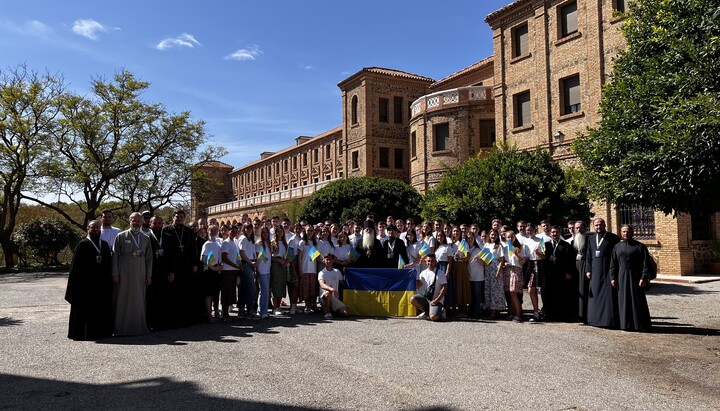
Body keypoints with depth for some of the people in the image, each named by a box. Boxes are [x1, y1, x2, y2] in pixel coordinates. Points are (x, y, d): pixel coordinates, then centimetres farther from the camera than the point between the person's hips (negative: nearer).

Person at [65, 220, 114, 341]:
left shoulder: (105, 245, 13)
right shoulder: (82, 244, -1)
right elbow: (77, 266, -6)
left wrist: (109, 280, 6)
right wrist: (78, 283, -13)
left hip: (102, 283, 5)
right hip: (86, 282, -5)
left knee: (102, 308, 8)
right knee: (86, 307, 1)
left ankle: (101, 331, 17)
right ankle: (85, 333, 9)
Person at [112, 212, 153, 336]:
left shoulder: (146, 239, 9)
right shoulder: (121, 236, 0)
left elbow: (149, 258, 11)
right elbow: (115, 255, -1)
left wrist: (149, 275, 6)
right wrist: (115, 273, -7)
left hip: (140, 274, 3)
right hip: (124, 273, -3)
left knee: (139, 300, 7)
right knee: (123, 299, 1)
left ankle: (139, 325, 15)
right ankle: (122, 327, 10)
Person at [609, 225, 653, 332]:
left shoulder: (640, 246, 0)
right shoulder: (617, 247, 11)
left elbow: (646, 264, -5)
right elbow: (613, 264, 10)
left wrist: (644, 278, -14)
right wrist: (613, 278, 2)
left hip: (635, 277, -3)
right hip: (621, 278, 3)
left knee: (638, 301, 0)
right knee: (623, 301, 6)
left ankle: (640, 324, 9)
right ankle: (625, 324, 14)